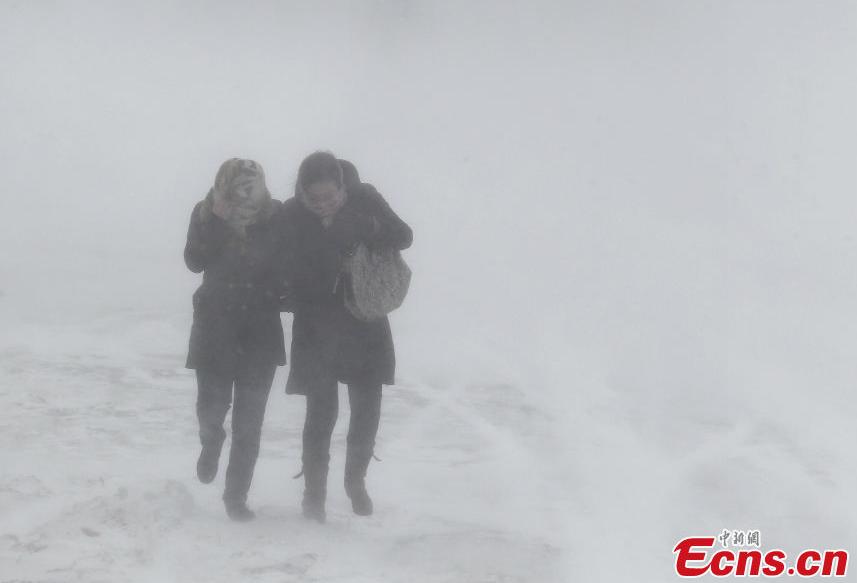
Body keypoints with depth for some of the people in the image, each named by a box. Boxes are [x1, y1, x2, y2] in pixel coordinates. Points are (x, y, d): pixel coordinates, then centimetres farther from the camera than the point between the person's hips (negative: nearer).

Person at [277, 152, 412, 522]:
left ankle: (356, 480, 29)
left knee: (367, 408, 5)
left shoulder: (363, 198, -10)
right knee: (321, 410, -5)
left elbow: (404, 237, -10)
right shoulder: (292, 214, -11)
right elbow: (289, 272, -7)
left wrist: (364, 228, -27)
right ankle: (314, 493, 10)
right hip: (316, 326, -2)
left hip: (364, 322, 2)